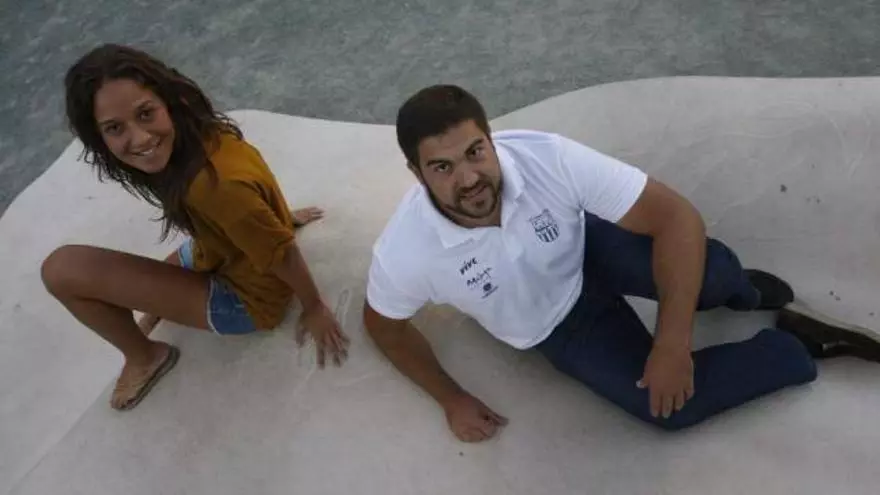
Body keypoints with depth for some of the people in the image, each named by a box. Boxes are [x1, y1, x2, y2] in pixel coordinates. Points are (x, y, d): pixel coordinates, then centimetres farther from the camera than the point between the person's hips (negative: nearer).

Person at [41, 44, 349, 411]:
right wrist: (278, 216, 20)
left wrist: (314, 308, -11)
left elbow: (282, 253, -27)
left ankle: (146, 357, 7)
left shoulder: (217, 182, -40)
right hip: (221, 255, 8)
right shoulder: (198, 135, -16)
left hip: (246, 299, -8)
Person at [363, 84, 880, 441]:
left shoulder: (548, 157, -33)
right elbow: (384, 324, -6)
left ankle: (739, 290, 10)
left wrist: (672, 343, -34)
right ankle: (797, 347, 7)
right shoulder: (405, 254, -29)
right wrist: (452, 399, -10)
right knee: (668, 405, -21)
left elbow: (677, 215, -29)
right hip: (557, 328, 1)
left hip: (590, 248, 0)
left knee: (711, 269, -31)